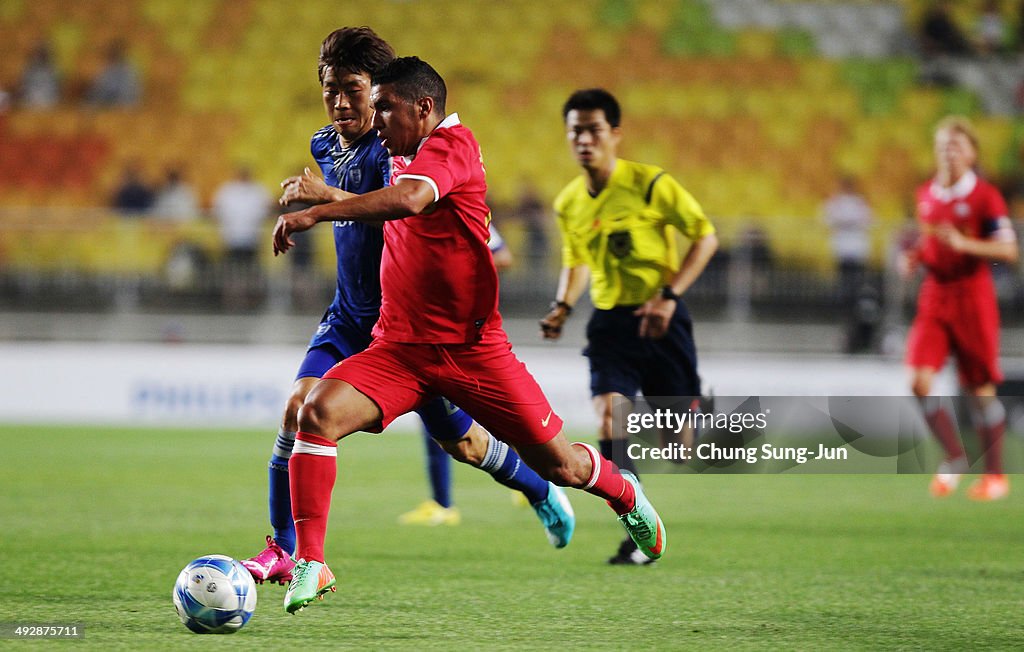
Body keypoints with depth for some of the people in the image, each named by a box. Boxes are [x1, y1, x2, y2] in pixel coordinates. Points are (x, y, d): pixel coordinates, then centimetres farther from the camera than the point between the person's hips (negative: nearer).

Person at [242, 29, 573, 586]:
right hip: (349, 316, 6)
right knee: (299, 408, -16)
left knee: (459, 441, 8)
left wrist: (329, 197, -51)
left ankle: (540, 490, 38)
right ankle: (282, 550, -8)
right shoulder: (325, 146, 5)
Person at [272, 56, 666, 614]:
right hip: (400, 346, 6)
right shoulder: (401, 161, 10)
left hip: (472, 349, -6)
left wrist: (317, 212, -37)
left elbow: (409, 200, -35)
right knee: (318, 412, -23)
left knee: (557, 466, 6)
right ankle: (310, 566, -20)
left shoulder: (452, 143, -14)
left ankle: (624, 493, 42)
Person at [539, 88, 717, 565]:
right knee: (608, 418, -18)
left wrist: (669, 296, -16)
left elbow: (706, 236, -7)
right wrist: (563, 307, 3)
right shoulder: (568, 204, 5)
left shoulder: (652, 185, -11)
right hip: (609, 323, 3)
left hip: (660, 319, -3)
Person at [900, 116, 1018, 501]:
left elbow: (1009, 251, -11)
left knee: (980, 389, 2)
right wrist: (913, 258, 4)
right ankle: (953, 458, 7)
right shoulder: (926, 195, 10)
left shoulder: (985, 196, -7)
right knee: (918, 379, -11)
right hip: (933, 298, 4)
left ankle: (994, 474, 15)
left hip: (972, 297, -4)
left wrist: (963, 243, -23)